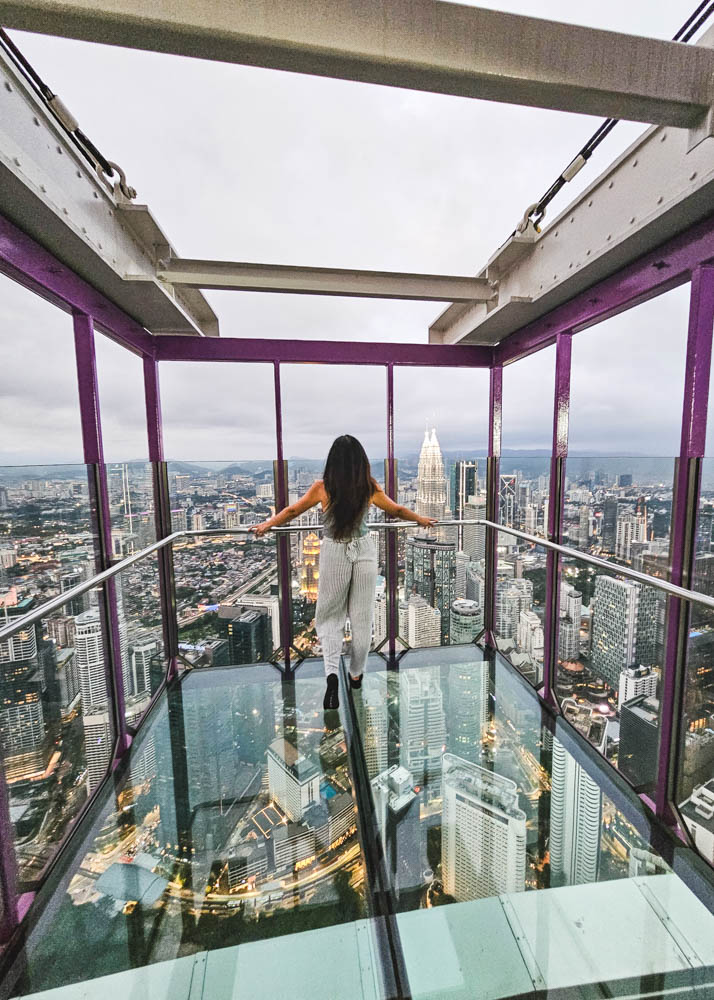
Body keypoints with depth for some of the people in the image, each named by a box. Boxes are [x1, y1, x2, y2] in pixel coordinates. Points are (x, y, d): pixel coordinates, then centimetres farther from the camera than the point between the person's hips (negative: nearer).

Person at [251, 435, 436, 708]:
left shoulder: (322, 487, -9)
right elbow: (398, 510, 8)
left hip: (334, 554, -1)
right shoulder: (370, 487, -6)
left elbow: (292, 510, 3)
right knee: (362, 618, 17)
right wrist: (422, 519, 27)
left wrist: (266, 525, 20)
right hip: (364, 552, 2)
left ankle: (331, 672, -1)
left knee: (329, 617, 16)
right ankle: (356, 675, 34)